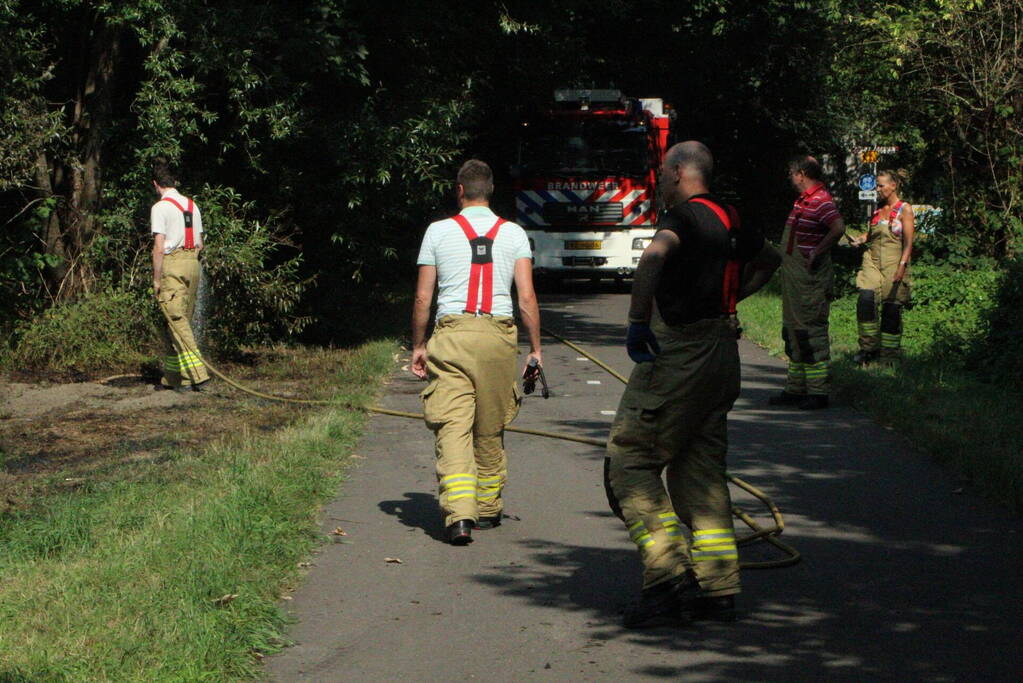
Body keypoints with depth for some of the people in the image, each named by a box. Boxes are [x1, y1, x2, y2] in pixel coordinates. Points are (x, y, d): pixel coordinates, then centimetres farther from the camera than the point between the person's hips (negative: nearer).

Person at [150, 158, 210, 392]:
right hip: (192, 262, 7)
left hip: (172, 262, -7)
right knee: (183, 321, 11)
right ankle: (172, 377, 16)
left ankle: (197, 374, -18)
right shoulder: (192, 205, 13)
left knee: (177, 321, -8)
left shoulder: (160, 208, -7)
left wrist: (156, 279, -8)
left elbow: (159, 247, -13)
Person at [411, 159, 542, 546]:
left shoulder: (438, 231, 5)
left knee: (453, 427, -6)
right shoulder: (514, 234, 7)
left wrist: (418, 345, 14)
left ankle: (459, 514, -21)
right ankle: (489, 509, 26)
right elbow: (527, 297, 1)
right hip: (498, 334, 2)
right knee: (491, 429, 14)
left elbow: (423, 297, 4)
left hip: (451, 332, -2)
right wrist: (535, 349, 7)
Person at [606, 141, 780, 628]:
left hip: (680, 350, -9)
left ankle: (669, 575, -12)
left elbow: (653, 257, -35)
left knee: (629, 460, -3)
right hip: (722, 349, 9)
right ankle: (717, 588, 12)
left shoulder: (685, 215, -12)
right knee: (702, 469, 13)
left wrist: (637, 322, -29)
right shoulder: (727, 220, 14)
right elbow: (768, 259, 35)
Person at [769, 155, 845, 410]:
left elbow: (838, 227, -32)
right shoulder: (802, 201, 14)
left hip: (811, 281, -11)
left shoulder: (820, 202, -17)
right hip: (794, 280, 11)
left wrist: (817, 253, -25)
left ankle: (818, 392, -3)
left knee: (811, 334, -7)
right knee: (793, 333, 15)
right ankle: (795, 390, 23)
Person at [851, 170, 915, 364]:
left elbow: (908, 243, -8)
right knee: (866, 299, -18)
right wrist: (860, 239, 3)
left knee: (892, 309, -2)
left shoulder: (904, 210, -2)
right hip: (873, 261, 4)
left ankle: (889, 355, 10)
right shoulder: (878, 209, 13)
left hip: (893, 264, -4)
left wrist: (902, 267, -18)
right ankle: (869, 348, -11)